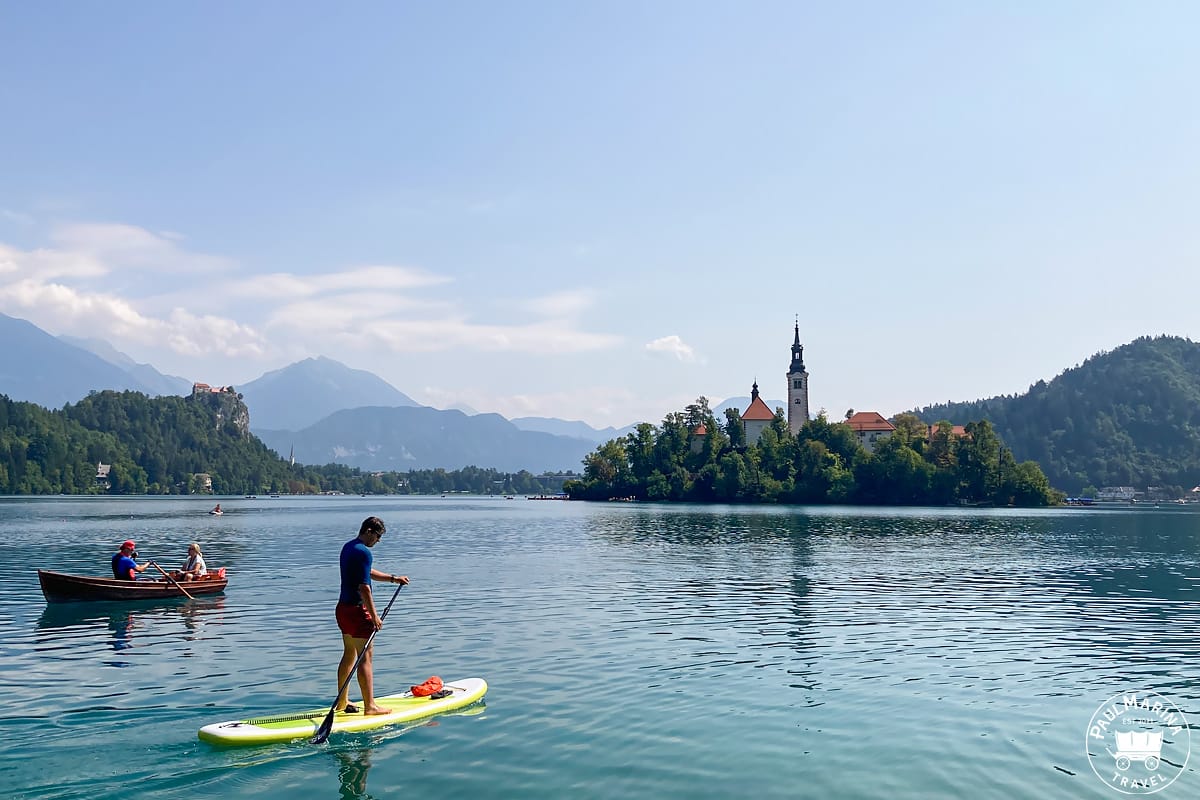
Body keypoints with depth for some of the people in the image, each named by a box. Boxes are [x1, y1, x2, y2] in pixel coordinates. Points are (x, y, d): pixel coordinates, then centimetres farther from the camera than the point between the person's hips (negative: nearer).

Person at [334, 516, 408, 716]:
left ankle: (341, 702, 24)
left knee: (349, 654, 17)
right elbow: (364, 587, -22)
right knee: (365, 657, -4)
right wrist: (374, 616, -17)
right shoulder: (364, 553, -18)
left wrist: (393, 578, 22)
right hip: (357, 610, -10)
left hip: (343, 607, 10)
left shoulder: (348, 547, 13)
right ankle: (370, 706, 0)